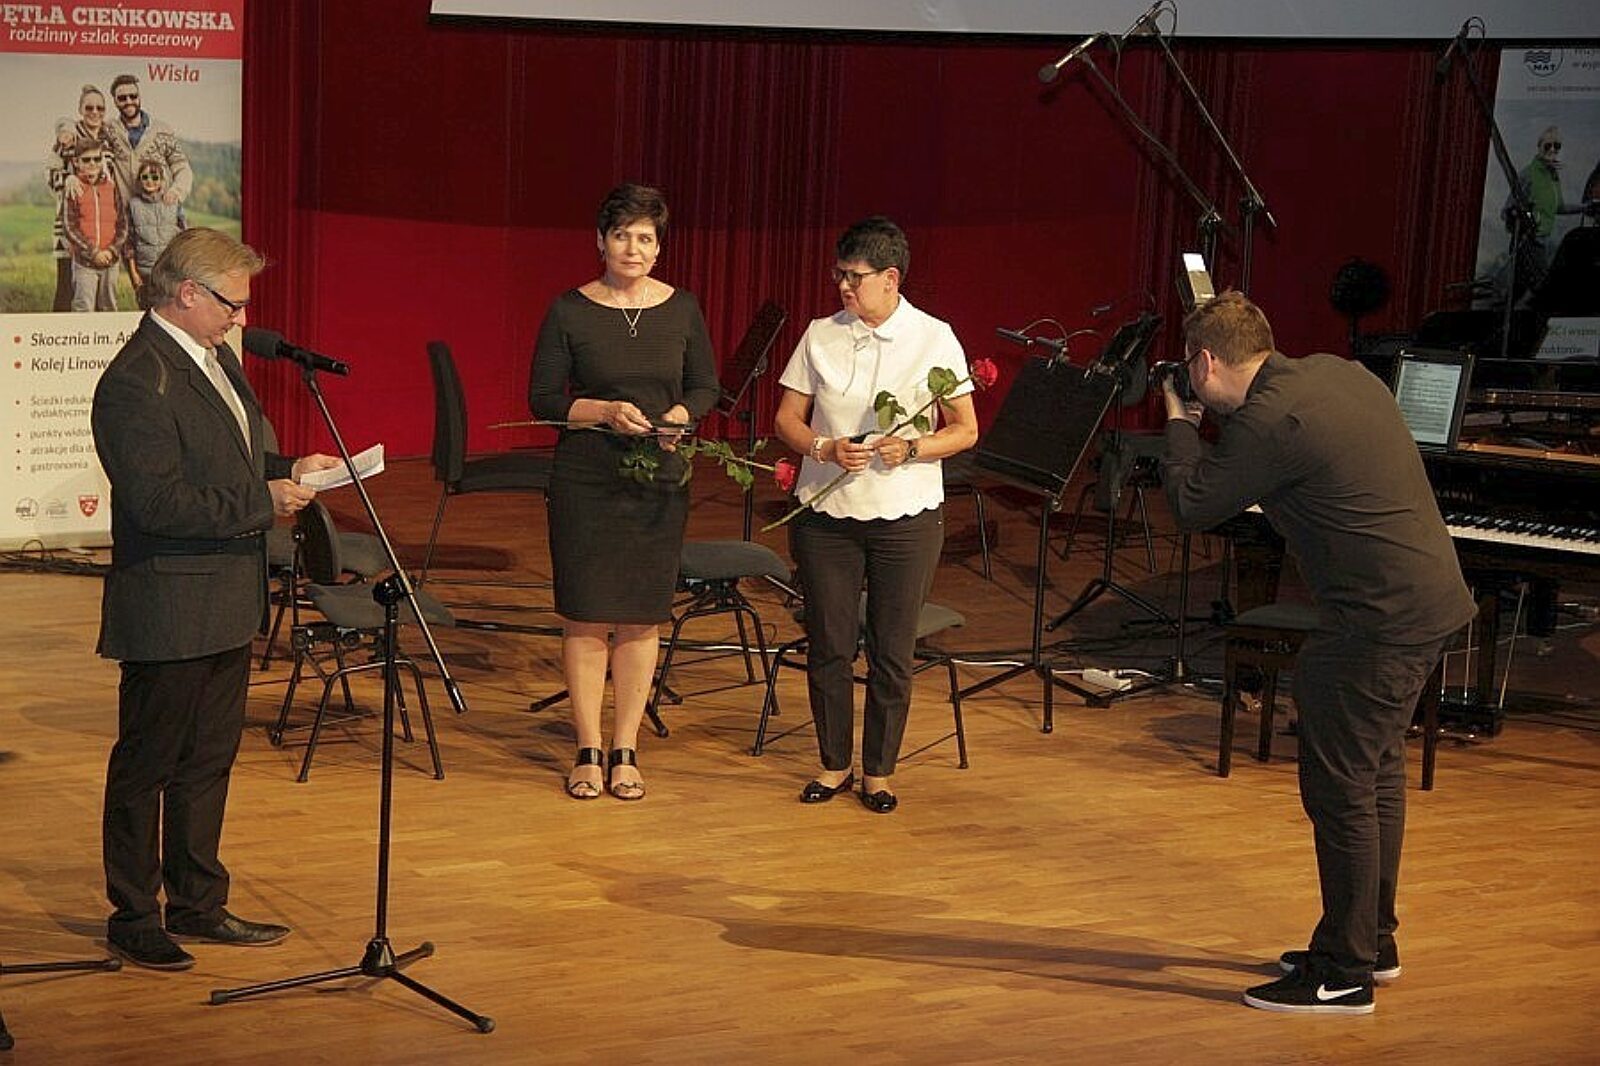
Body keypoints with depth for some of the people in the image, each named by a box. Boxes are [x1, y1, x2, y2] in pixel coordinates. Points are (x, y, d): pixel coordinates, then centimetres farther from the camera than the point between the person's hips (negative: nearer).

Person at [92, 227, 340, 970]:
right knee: (146, 767, 4)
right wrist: (265, 500, -21)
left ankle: (199, 906, 28)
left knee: (209, 761, 17)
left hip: (225, 604, 9)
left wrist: (286, 468, 5)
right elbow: (159, 502, -26)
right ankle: (133, 918, 16)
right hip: (168, 614, -9)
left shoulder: (213, 358, 11)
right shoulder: (137, 382, -21)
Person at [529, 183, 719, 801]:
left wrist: (678, 415, -9)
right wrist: (605, 412, -17)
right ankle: (588, 752, 12)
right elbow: (543, 399, -2)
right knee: (585, 617, 1)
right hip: (585, 479, -2)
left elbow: (706, 387, 11)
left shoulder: (681, 310, 3)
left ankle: (625, 751, 15)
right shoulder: (569, 311, -3)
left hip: (659, 478, 2)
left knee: (641, 618, 5)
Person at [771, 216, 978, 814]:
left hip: (906, 518, -2)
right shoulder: (820, 337, 5)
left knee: (892, 651, 4)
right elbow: (787, 419, 7)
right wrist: (826, 449, -13)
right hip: (826, 514, 2)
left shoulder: (934, 339, -2)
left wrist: (909, 450, -18)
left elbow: (966, 430, -1)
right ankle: (834, 764, 22)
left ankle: (878, 770, 18)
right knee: (828, 645, 6)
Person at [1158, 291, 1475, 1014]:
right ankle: (1373, 941, 32)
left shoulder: (1270, 421, -19)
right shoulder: (1337, 372, 9)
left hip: (1380, 620, -10)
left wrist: (1179, 427, 5)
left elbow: (1193, 508, -11)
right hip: (1431, 596, 10)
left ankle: (1343, 975, 6)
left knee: (1339, 788, -1)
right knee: (1375, 772, 20)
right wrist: (1201, 430, 18)